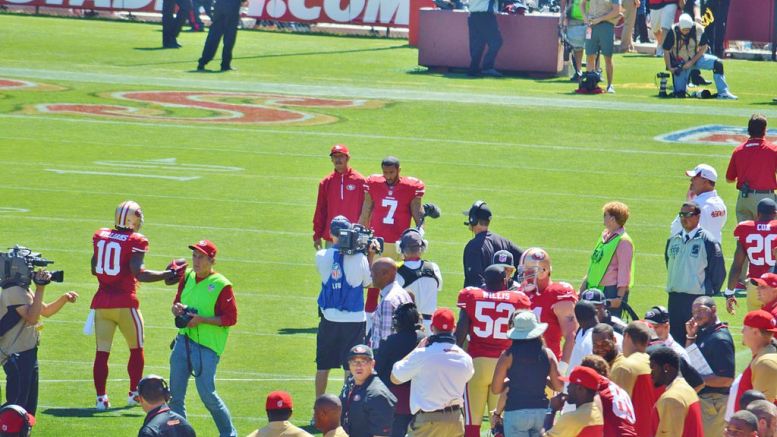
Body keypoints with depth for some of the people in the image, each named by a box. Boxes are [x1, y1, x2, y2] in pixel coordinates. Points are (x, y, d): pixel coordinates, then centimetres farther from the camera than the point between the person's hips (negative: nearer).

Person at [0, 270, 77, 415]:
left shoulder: (24, 290, 14)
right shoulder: (13, 291, -17)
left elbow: (46, 311, 23)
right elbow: (31, 318, -25)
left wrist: (64, 298, 8)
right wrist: (40, 289, -25)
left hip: (28, 353, 10)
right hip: (16, 355, -10)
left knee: (29, 407, 14)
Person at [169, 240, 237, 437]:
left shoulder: (221, 285, -10)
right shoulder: (187, 277, 10)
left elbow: (231, 318, -11)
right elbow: (177, 304, 21)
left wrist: (201, 319, -20)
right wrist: (176, 308, -3)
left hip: (207, 345, -7)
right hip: (183, 340, 7)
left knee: (207, 394, -7)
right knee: (175, 392, 6)